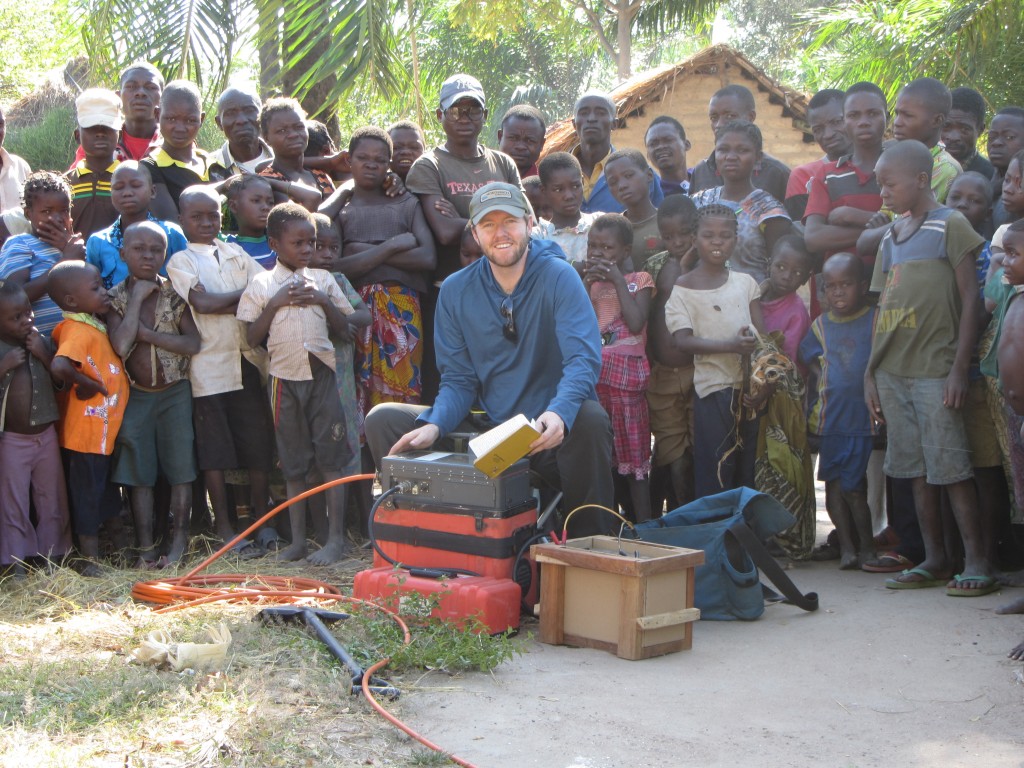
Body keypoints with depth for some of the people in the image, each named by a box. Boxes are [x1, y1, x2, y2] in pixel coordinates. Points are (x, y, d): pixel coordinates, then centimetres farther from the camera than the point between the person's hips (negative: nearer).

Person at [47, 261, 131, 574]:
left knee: (108, 492, 23)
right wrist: (85, 383, -23)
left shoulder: (93, 325, 8)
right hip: (86, 430, -10)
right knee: (87, 494, 1)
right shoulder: (78, 330, -21)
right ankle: (92, 560, 10)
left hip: (105, 429, 10)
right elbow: (59, 366, -37)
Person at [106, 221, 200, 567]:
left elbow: (193, 344, -12)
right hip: (135, 394, 0)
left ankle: (179, 540, 8)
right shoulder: (116, 298, -4)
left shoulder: (175, 294, -3)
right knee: (139, 473, 3)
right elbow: (121, 346, -20)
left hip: (175, 392, 0)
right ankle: (146, 546, 8)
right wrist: (138, 298, -16)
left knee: (180, 467, 0)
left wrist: (147, 334, -17)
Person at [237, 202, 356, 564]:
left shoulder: (322, 279, 8)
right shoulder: (261, 284, 3)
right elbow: (252, 338, -1)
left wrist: (323, 301, -7)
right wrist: (275, 304, -11)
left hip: (322, 374, 0)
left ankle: (336, 537, 1)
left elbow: (343, 330, 8)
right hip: (284, 377, 0)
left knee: (330, 458, -3)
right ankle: (297, 540, 13)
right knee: (294, 463, 6)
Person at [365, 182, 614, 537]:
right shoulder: (455, 291, 4)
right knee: (382, 419, -7)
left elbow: (584, 359, -21)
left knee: (589, 418, -37)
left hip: (551, 437, -3)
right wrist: (433, 426, -18)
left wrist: (558, 413, -41)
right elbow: (458, 380, 4)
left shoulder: (558, 278, -8)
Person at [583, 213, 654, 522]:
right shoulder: (589, 281, 12)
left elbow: (636, 324, -16)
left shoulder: (639, 280, 0)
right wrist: (588, 284, -6)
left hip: (626, 376, -4)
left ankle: (643, 528, 4)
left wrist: (617, 280, -13)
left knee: (633, 455, 0)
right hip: (592, 376, 4)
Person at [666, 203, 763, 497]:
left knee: (749, 470, 11)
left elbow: (761, 332, 10)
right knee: (715, 475, -4)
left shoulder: (745, 282, 11)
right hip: (714, 388, -4)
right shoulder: (682, 289, -2)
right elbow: (683, 341, -12)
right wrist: (731, 346, -24)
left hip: (751, 386, 4)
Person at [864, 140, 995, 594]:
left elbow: (969, 298, -8)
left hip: (935, 369, -7)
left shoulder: (949, 225, -3)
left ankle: (977, 561, -1)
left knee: (950, 466, -7)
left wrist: (959, 368, -13)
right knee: (918, 470, 9)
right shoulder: (891, 237, 16)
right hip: (893, 371, 7)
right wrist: (871, 374, 12)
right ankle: (935, 560, 16)